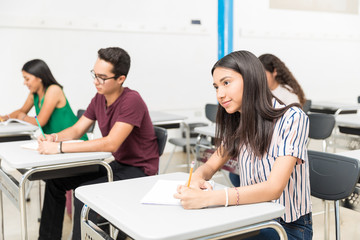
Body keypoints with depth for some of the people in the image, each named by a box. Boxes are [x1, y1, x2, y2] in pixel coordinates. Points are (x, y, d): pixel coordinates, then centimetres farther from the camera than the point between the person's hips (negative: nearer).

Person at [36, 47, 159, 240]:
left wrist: (59, 148, -31)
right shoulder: (99, 99, 2)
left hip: (138, 170, -9)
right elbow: (76, 130, 10)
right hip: (117, 164, 9)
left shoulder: (131, 101, -24)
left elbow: (111, 143, -32)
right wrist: (53, 138, -13)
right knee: (56, 180, 6)